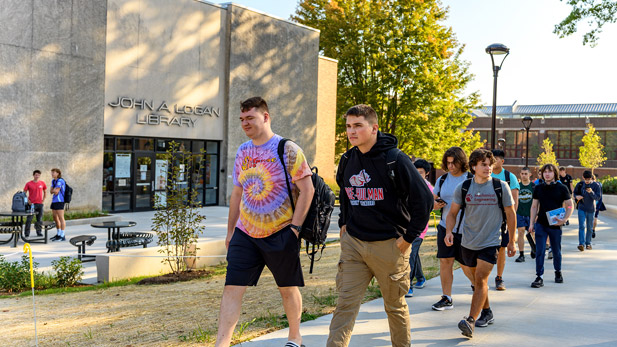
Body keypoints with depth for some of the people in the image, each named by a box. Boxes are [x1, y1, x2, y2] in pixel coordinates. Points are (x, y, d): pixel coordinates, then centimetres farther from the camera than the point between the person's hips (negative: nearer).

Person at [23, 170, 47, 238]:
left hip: (40, 204, 3)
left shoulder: (42, 183, 5)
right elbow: (24, 193, 2)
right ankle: (27, 233, 1)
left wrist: (43, 200, 7)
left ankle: (39, 232, 19)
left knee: (40, 219, 8)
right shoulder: (28, 184, -2)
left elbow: (45, 192, 16)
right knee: (29, 219, -4)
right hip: (31, 204, -3)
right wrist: (27, 200, -6)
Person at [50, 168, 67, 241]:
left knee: (61, 218, -8)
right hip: (54, 201, 10)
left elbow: (56, 191, -17)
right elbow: (51, 191, 10)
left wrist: (54, 190, 2)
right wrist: (54, 190, -8)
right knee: (55, 218, 15)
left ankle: (62, 236, -8)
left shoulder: (60, 181, -13)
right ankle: (58, 234, 26)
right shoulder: (53, 181, 15)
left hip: (59, 201, -10)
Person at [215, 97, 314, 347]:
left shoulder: (288, 150, -8)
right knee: (232, 288, -5)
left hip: (280, 234, -4)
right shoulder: (242, 152, 10)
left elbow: (307, 190, -11)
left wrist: (294, 227, -16)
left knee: (288, 288, 11)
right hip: (245, 234, 4)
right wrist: (230, 230, 17)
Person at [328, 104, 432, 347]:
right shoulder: (347, 161, 5)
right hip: (353, 243, 4)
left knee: (395, 305, 12)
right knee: (346, 303, -2)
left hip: (389, 244, -4)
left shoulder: (395, 160, -13)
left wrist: (409, 237, -11)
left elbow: (424, 200, -12)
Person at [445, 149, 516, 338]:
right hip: (468, 242, 3)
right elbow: (452, 213, 5)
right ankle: (487, 313, 36)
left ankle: (470, 321, -19)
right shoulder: (463, 188, -1)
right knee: (477, 280, 15)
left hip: (491, 242, -3)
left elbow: (511, 214, 4)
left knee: (481, 280, -15)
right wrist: (449, 231, -14)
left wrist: (511, 242, 5)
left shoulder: (501, 187, -4)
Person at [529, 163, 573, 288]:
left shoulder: (561, 188, -1)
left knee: (556, 252, 12)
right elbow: (534, 206, 11)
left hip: (555, 225, -1)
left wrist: (564, 219, -14)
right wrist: (532, 223, 4)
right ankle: (539, 277, -3)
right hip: (541, 224, 1)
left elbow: (569, 206, 2)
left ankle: (558, 272, 35)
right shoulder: (538, 188, 5)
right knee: (539, 251, -6)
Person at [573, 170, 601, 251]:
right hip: (581, 208, 0)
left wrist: (591, 192, -28)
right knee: (581, 226, -10)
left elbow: (598, 197, -10)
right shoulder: (580, 184, -1)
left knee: (590, 228, 10)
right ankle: (581, 244, -16)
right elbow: (575, 192, 11)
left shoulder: (596, 185, -6)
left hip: (591, 209, 0)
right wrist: (576, 196, -12)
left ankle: (588, 243, 23)